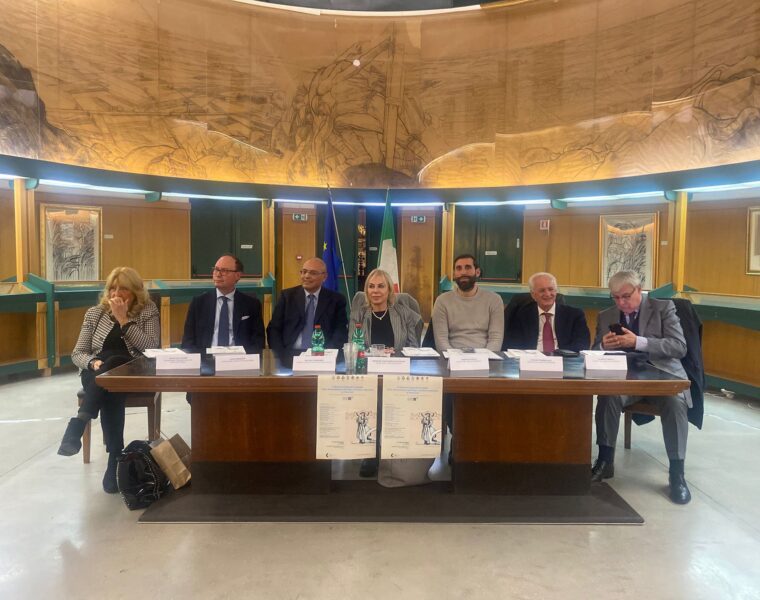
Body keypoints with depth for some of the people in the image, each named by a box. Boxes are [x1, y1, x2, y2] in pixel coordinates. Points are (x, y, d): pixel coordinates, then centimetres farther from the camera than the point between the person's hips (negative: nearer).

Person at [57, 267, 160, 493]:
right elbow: (77, 353, 9)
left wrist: (123, 319, -14)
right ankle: (116, 456, -43)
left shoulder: (148, 311, 3)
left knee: (113, 362, -38)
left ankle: (77, 426, -51)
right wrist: (94, 362, -16)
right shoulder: (95, 313, 11)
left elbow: (151, 349, -13)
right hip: (97, 373, 3)